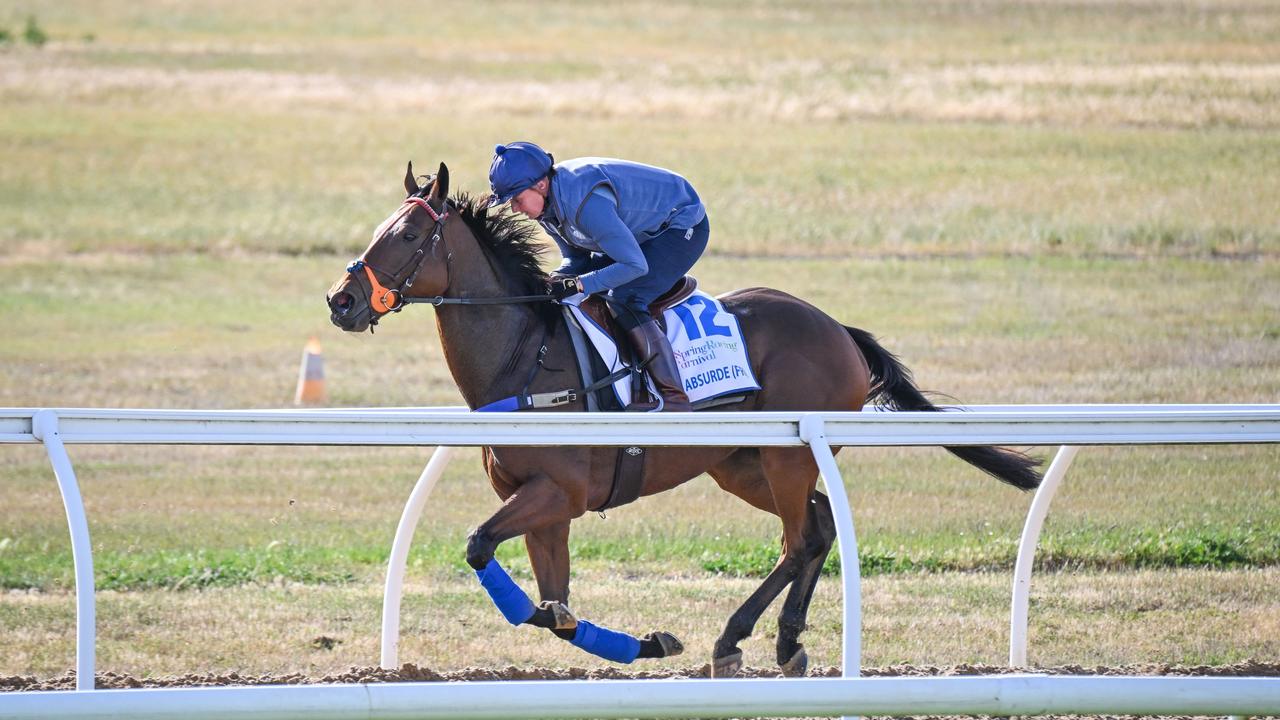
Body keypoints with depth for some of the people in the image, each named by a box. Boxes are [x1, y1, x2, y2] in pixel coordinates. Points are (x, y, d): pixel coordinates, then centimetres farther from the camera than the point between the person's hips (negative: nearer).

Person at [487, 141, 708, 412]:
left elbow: (635, 265, -34)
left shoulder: (586, 202, -36)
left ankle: (672, 397, -26)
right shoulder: (547, 202, -8)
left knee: (624, 300, -27)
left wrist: (578, 285, -33)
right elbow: (577, 257, 4)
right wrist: (559, 279, -17)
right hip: (642, 232, 10)